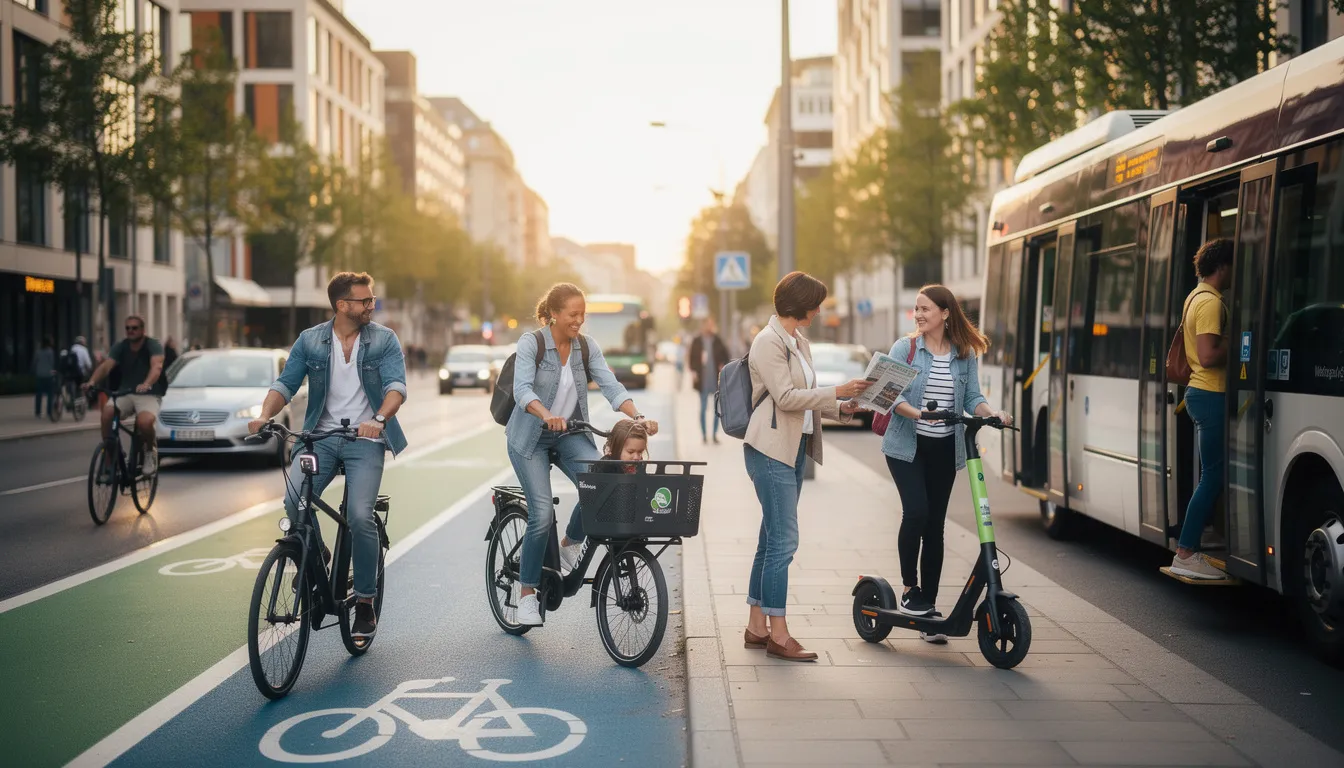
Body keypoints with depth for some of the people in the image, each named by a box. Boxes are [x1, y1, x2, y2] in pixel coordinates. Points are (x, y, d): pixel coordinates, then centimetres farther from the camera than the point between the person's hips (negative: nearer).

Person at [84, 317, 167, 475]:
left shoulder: (153, 345, -7)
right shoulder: (120, 347, 4)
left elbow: (156, 366, -26)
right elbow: (106, 365, -10)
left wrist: (147, 384, -47)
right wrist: (92, 381, -31)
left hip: (148, 395, -4)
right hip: (124, 393, 4)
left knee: (144, 422, -34)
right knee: (107, 413, -28)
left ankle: (150, 450, -1)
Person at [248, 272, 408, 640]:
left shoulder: (384, 339, 1)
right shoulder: (310, 340, 7)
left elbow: (396, 385, -12)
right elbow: (286, 383, 3)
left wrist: (378, 420, -31)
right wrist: (265, 415, -17)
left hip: (365, 440, -2)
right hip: (321, 436, 2)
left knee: (360, 516, -19)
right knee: (294, 501, -22)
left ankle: (365, 601, -2)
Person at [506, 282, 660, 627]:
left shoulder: (586, 346, -2)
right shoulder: (531, 343, -14)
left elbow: (610, 385, -12)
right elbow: (522, 389, -28)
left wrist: (638, 417, -28)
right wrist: (547, 415, -48)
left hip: (571, 434, 4)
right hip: (530, 436, -4)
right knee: (543, 513, -15)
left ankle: (571, 545, 6)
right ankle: (527, 592, 3)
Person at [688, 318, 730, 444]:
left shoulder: (717, 341, 3)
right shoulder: (697, 342, 0)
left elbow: (725, 355, 9)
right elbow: (692, 358, 1)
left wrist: (723, 365, -9)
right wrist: (693, 371, -9)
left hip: (716, 380, 2)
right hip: (703, 380, -2)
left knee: (717, 408, 5)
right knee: (703, 407, 3)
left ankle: (715, 434, 14)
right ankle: (704, 434, 10)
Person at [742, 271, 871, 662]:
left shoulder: (800, 342, 17)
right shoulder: (768, 341, -11)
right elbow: (785, 397, -19)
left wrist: (841, 408, 4)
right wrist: (836, 391, -18)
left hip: (794, 450, 9)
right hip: (771, 450, -9)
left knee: (772, 541, 11)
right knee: (783, 540, -9)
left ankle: (756, 628, 17)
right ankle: (778, 635, -5)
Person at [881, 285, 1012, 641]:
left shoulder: (966, 354, 5)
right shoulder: (904, 348, -1)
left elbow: (972, 398, 4)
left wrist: (993, 413, -17)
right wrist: (914, 412, -28)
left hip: (945, 450, 2)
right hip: (907, 446, -2)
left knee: (935, 525, 5)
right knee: (916, 511, -19)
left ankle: (929, 605, 13)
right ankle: (910, 588, 0)